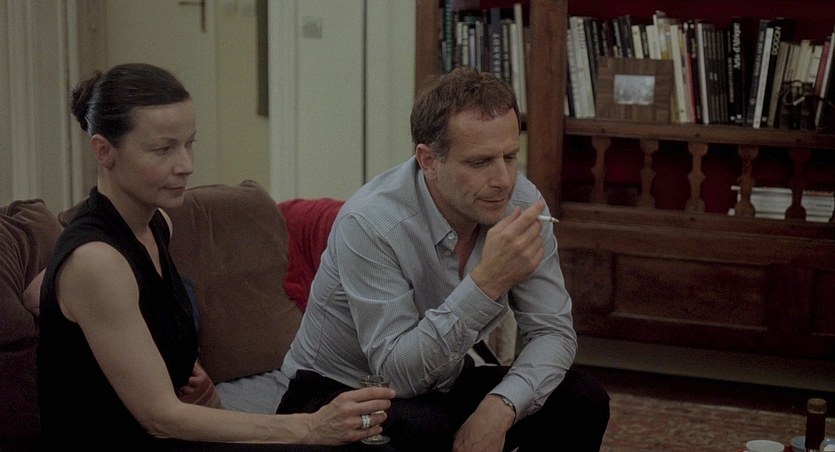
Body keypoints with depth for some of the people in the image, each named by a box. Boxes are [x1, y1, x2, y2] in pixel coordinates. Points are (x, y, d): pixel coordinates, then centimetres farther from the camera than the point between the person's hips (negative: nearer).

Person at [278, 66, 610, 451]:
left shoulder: (522, 203, -12)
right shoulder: (370, 224, -28)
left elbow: (552, 331, -10)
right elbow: (397, 372, -31)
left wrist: (499, 407, -29)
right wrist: (488, 281, -41)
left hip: (441, 387, 5)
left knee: (583, 401, -12)